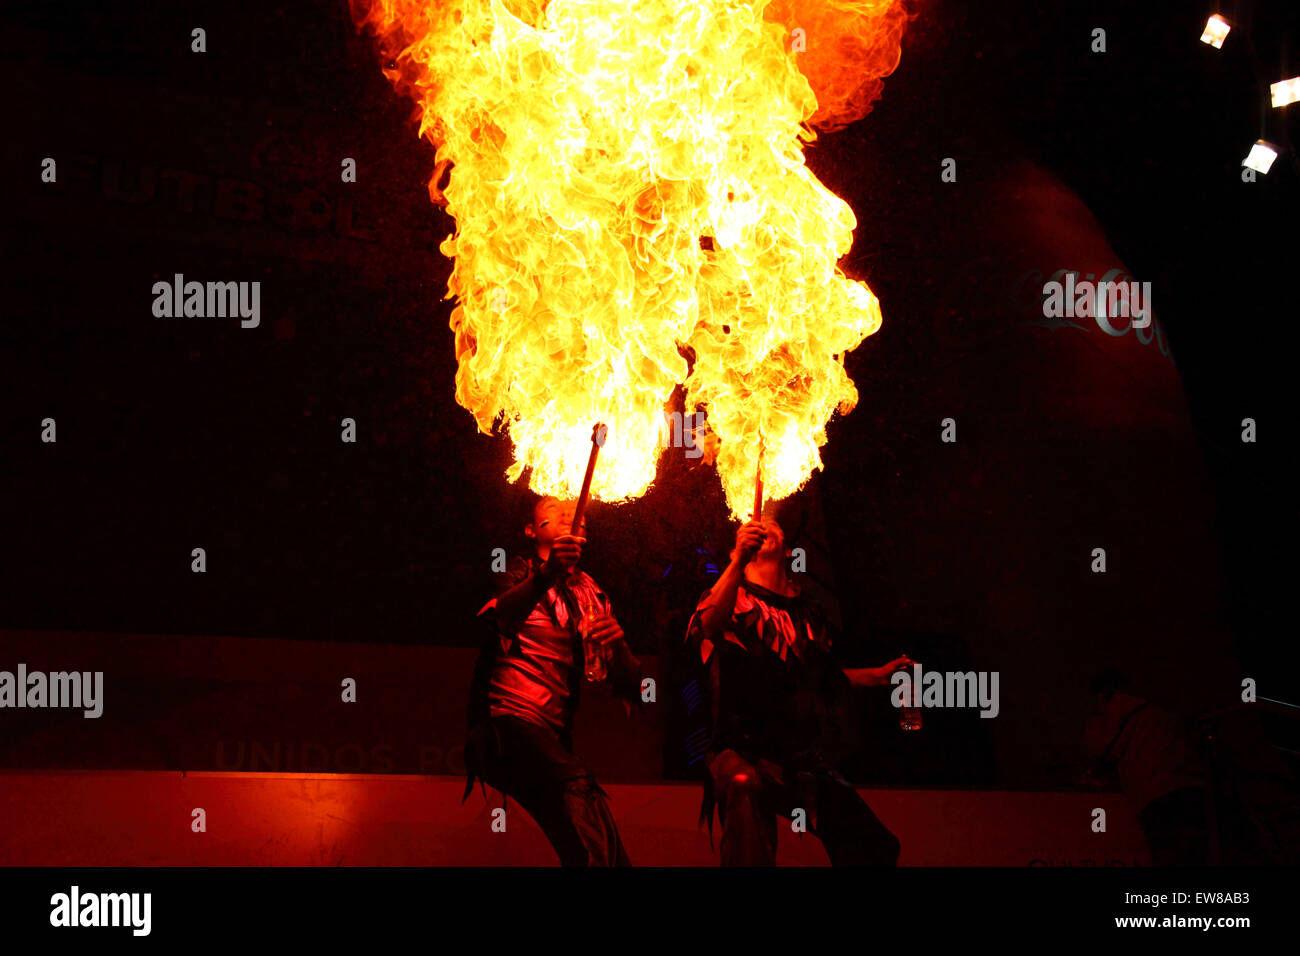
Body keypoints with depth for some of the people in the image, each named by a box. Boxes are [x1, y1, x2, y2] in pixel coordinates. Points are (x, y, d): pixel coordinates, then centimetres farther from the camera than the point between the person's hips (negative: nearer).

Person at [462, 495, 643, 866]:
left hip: (555, 735, 5)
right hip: (506, 720, -5)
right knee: (576, 784, -32)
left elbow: (631, 688, 14)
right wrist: (547, 574, -36)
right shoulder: (521, 571, 10)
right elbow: (505, 616, -16)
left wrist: (617, 646, -9)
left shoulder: (592, 596, 22)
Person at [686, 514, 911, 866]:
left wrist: (877, 675, 18)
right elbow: (708, 627, -25)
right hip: (745, 753, -5)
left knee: (876, 849, 1)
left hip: (806, 759, 5)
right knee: (745, 784, -40)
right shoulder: (732, 596, 1)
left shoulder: (807, 610, 16)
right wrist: (739, 560, -35)